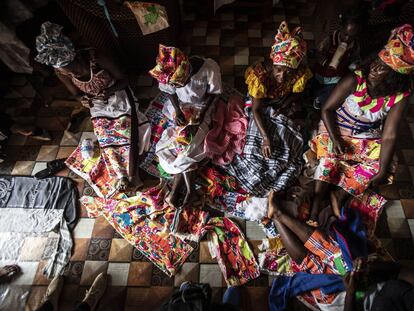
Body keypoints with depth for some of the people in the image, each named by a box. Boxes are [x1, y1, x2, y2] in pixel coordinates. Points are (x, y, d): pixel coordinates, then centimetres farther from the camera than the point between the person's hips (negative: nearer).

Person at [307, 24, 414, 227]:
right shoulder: (355, 80, -20)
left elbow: (389, 136, -13)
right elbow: (327, 109, -14)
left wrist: (382, 171, -20)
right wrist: (335, 140, -22)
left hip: (368, 139, 3)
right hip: (336, 130, -3)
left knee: (377, 165, -20)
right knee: (329, 158, -27)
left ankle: (339, 195, -7)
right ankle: (316, 205, -18)